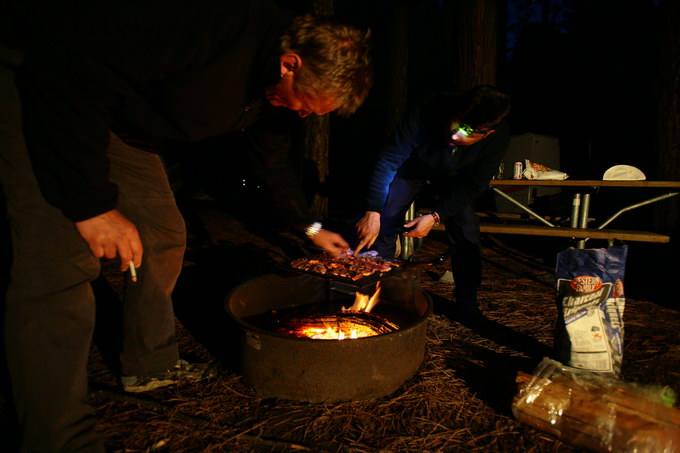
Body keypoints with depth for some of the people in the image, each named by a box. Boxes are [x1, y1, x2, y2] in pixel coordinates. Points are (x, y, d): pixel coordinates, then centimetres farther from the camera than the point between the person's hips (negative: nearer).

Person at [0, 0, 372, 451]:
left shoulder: (276, 90, -4)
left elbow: (275, 160, 14)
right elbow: (69, 69, -33)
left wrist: (312, 227, 19)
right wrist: (92, 204, -31)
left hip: (120, 120, 9)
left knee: (164, 236, 5)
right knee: (64, 264, -18)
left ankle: (151, 366, 22)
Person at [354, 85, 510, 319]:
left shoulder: (497, 139, -32)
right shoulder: (429, 111, -39)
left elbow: (472, 186, -21)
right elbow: (389, 159, -34)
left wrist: (435, 217, -31)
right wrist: (372, 212, -38)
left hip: (454, 177, 2)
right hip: (412, 165, -1)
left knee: (467, 234, -8)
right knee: (382, 224, -12)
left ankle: (467, 304, 11)